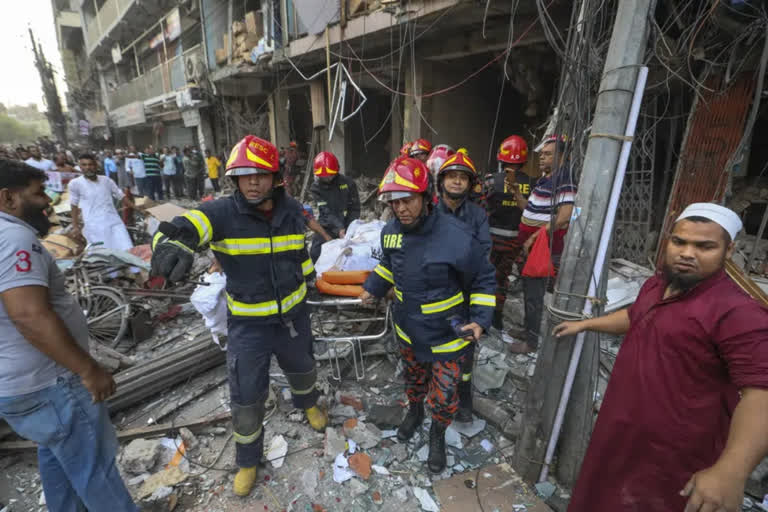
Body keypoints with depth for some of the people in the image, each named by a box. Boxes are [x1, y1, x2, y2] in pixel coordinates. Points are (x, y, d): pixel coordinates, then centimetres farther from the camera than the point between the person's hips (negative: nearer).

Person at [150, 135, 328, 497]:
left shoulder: (293, 211, -7)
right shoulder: (221, 213, -18)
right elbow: (179, 230, -36)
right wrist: (173, 245, -59)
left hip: (292, 314, 3)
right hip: (248, 322, -2)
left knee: (301, 368, 26)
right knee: (246, 397, 9)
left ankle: (307, 404, 62)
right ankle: (248, 459, 40)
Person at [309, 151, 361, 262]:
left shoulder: (348, 183, -4)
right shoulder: (316, 188, -6)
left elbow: (355, 209, -2)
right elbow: (326, 212, -16)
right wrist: (339, 229, -28)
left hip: (345, 228, 0)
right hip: (326, 228, 0)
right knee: (315, 254, -7)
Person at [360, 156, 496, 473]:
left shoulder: (455, 236, -28)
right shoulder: (391, 231, -10)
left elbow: (483, 280, -14)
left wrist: (480, 319, -22)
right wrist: (373, 288, 4)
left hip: (447, 336, -4)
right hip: (408, 329, 5)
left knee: (443, 397, 11)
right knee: (413, 378, 29)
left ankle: (438, 435, 44)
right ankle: (414, 412, 60)